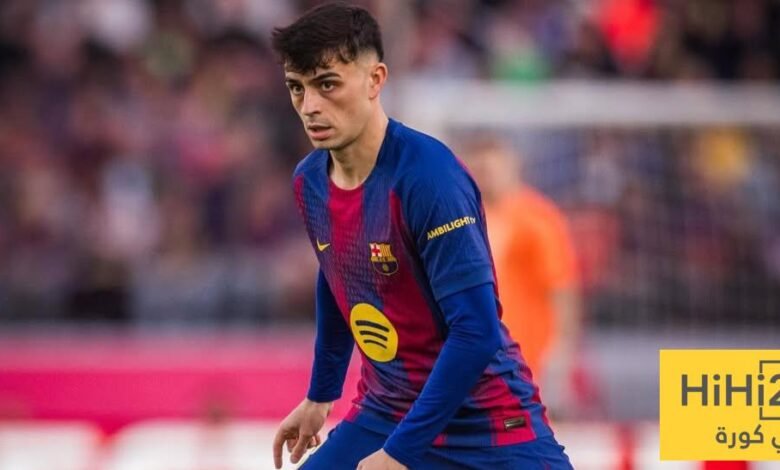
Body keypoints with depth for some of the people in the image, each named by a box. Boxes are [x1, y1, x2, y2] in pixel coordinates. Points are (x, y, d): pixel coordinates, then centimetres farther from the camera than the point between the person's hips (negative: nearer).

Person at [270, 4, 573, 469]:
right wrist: (320, 396, 27)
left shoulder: (428, 176, -24)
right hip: (383, 416, 6)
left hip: (487, 428, -6)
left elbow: (478, 332, -25)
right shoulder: (309, 182, -1)